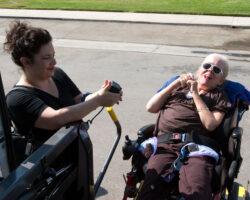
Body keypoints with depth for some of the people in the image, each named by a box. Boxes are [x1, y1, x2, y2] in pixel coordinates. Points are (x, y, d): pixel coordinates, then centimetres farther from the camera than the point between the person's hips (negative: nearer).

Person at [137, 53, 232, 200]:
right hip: (165, 144, 2)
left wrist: (195, 94, 8)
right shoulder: (180, 88, 31)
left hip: (196, 145, -1)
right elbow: (151, 107, 19)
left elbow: (210, 124, 3)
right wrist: (176, 83, 15)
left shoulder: (219, 96, 23)